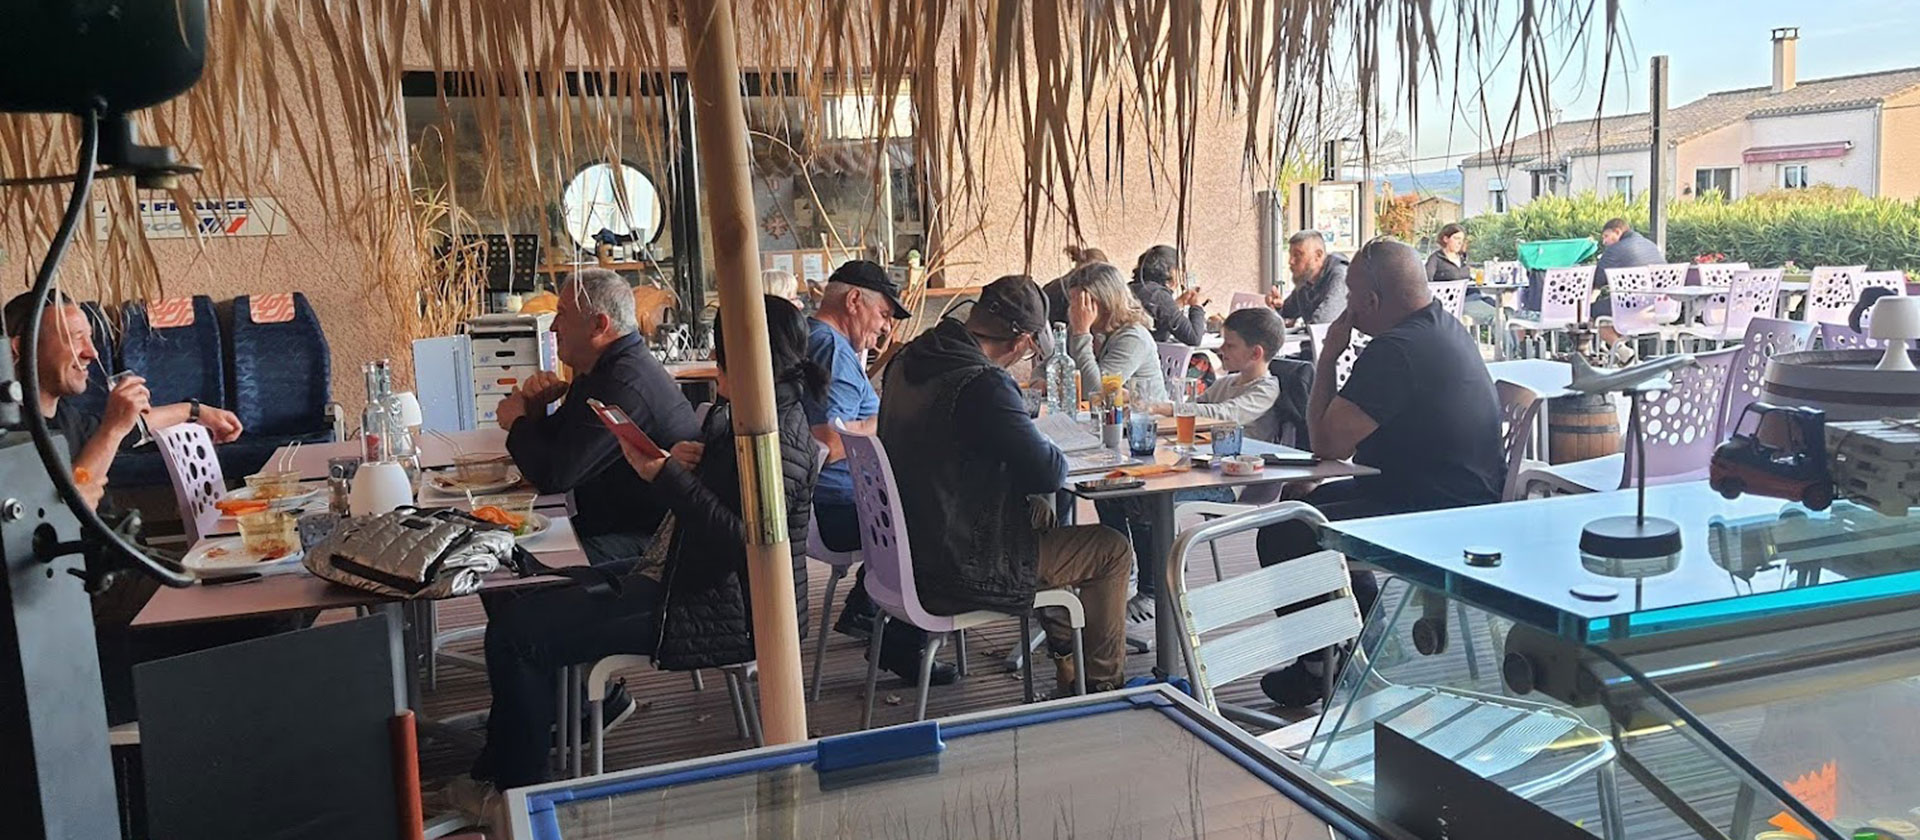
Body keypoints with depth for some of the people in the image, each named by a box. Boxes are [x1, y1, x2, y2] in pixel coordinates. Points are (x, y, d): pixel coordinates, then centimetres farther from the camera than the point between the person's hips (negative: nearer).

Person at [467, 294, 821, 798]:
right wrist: (669, 465, -5)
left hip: (726, 613, -11)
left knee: (516, 636, -10)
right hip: (691, 581, 11)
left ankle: (519, 793, 7)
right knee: (528, 610, 17)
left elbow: (746, 542, -30)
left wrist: (667, 475, -26)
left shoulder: (778, 437, -20)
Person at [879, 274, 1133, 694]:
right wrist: (1051, 455, 0)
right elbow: (1050, 472, -24)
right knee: (1113, 550, 8)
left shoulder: (907, 361, 2)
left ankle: (1069, 668, 42)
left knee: (1041, 522, 33)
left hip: (909, 555, 9)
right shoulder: (984, 385, -26)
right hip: (962, 574, -9)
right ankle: (1104, 684, 25)